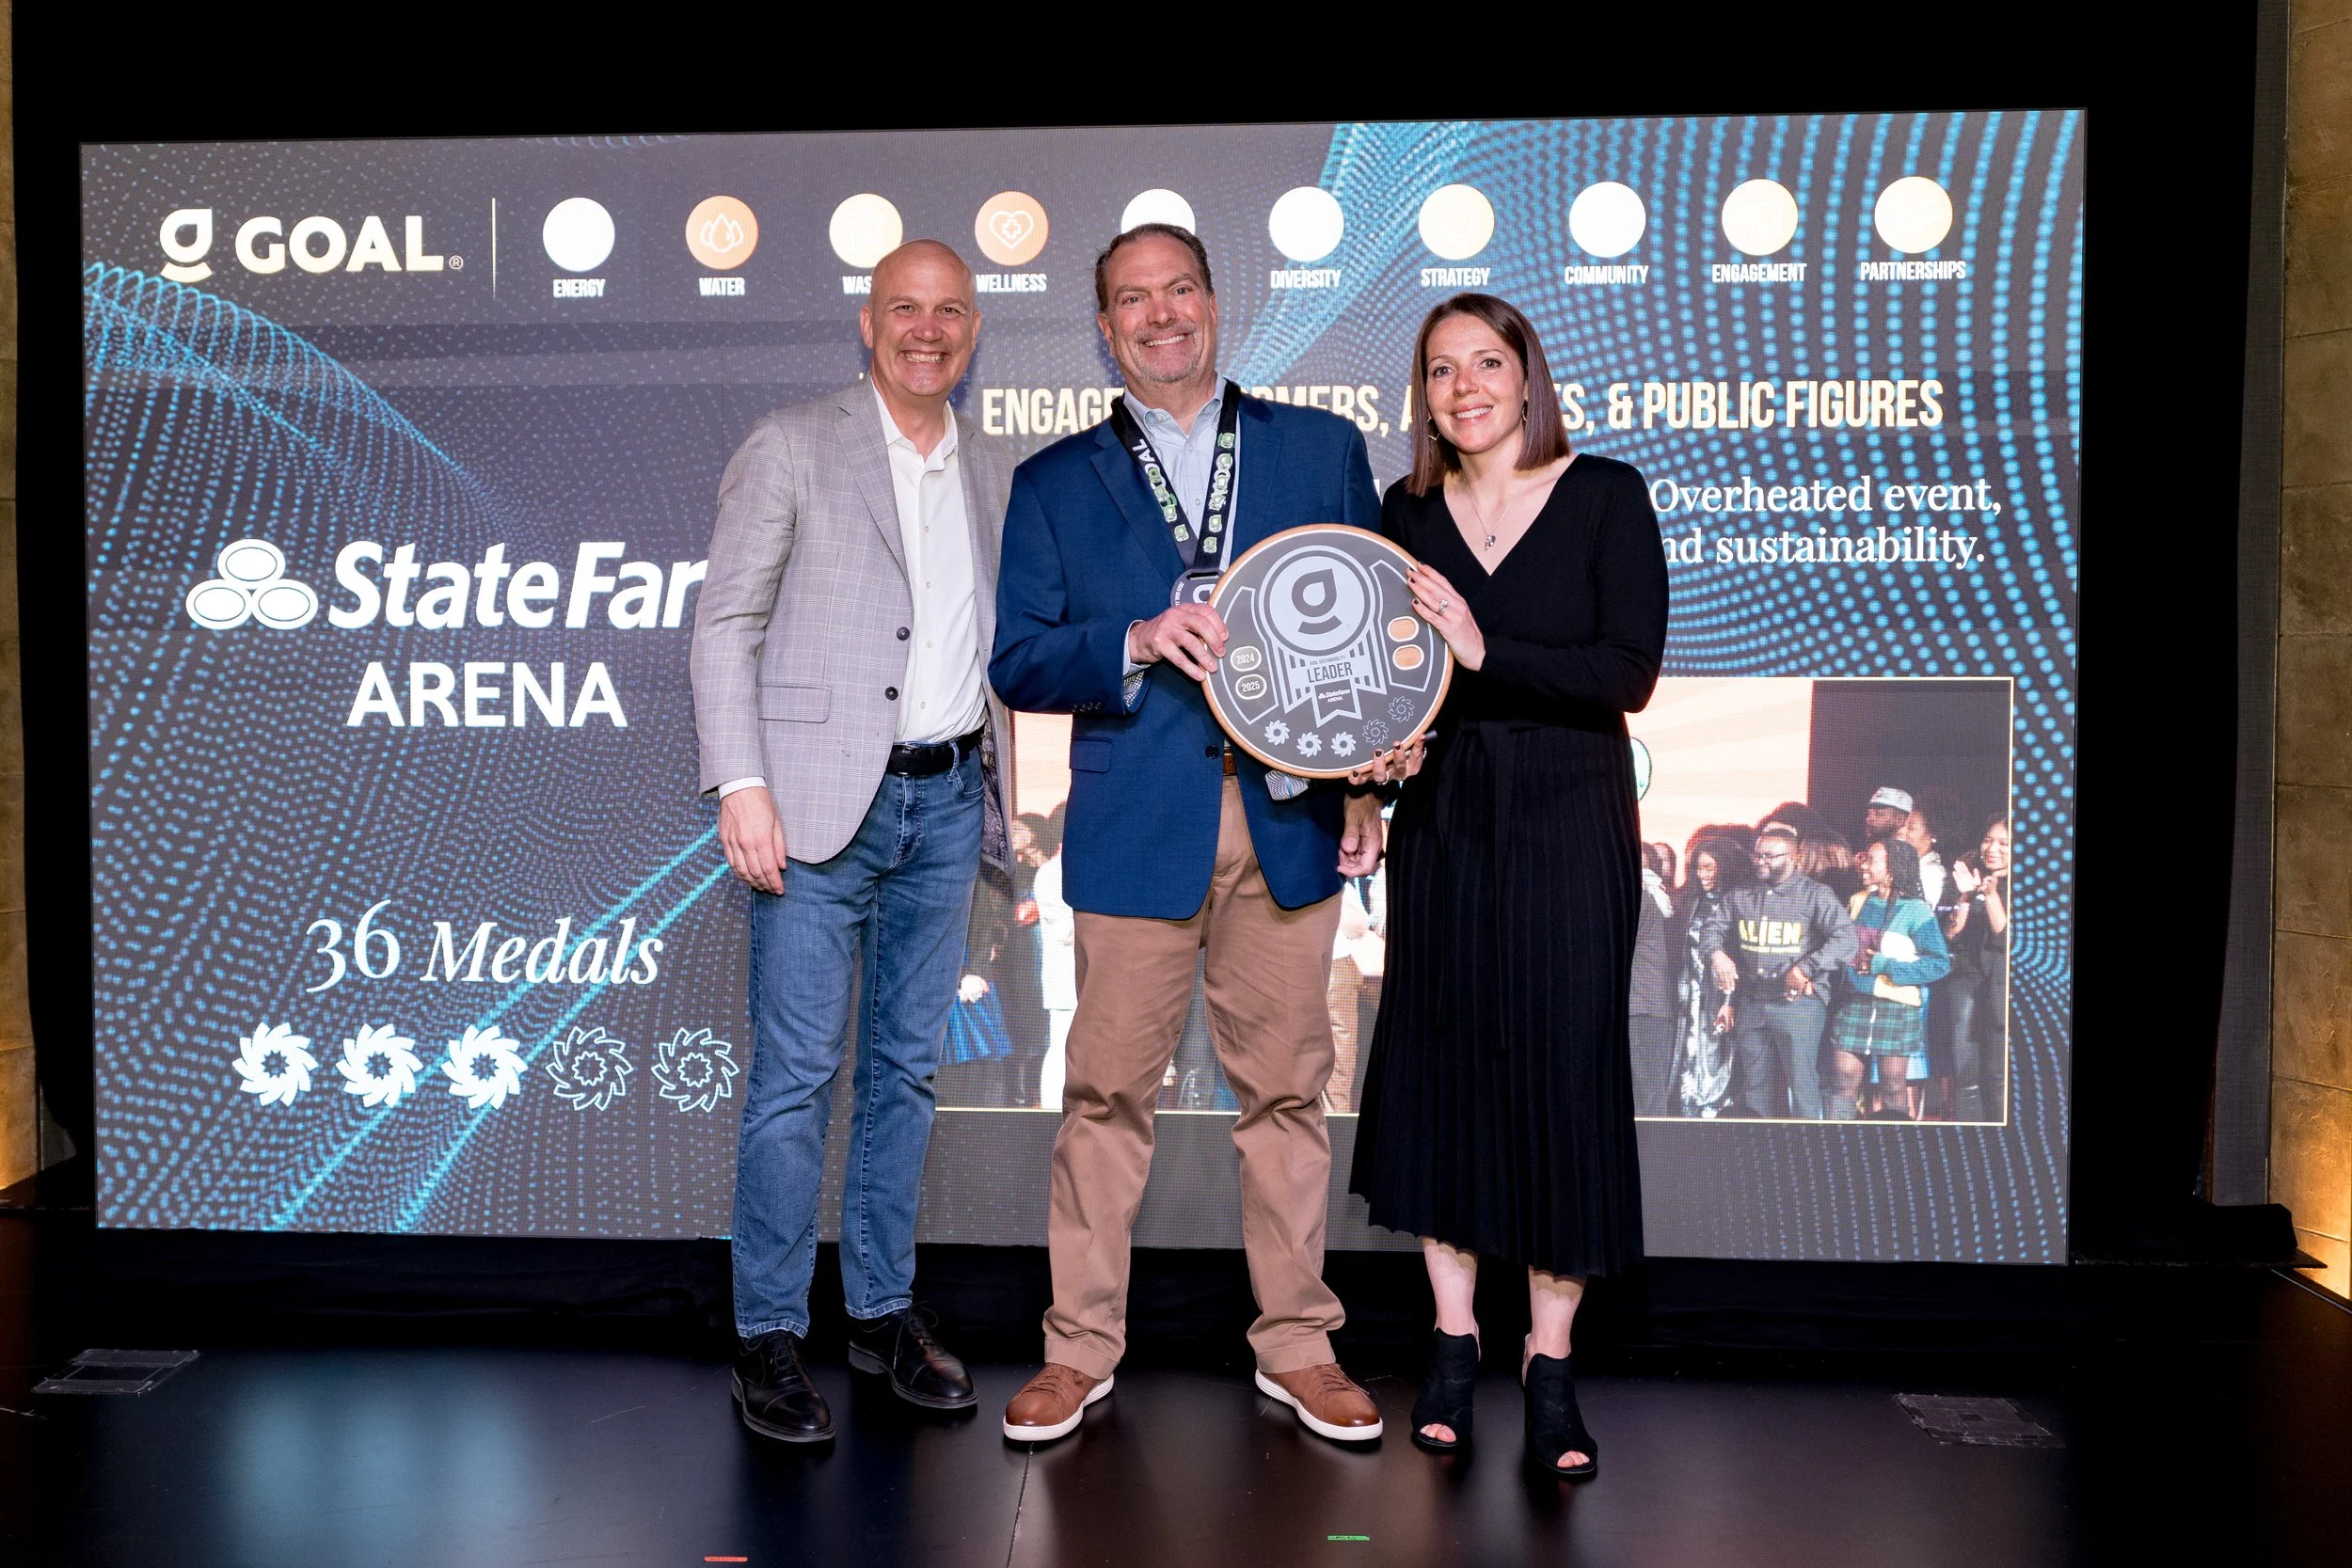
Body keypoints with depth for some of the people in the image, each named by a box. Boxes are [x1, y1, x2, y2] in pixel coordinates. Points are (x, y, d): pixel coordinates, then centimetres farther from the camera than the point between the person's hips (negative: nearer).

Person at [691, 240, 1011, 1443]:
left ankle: (885, 1310, 23)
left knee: (907, 1067, 11)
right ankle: (769, 1335, 10)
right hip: (822, 797, -5)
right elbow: (725, 625, -5)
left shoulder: (993, 472, 14)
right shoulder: (789, 448, -1)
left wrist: (996, 791, 12)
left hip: (947, 800, 5)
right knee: (795, 1074, -3)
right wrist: (741, 784, -14)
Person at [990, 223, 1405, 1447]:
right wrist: (1136, 644, -15)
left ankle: (1296, 1346, 22)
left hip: (1289, 822, 1)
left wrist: (1366, 785, 1)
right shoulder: (1055, 484, 9)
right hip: (1135, 828, 0)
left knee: (1286, 1088, 7)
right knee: (1107, 1091, 4)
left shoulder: (1321, 448, 11)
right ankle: (1081, 1347, 19)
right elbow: (1018, 663, 3)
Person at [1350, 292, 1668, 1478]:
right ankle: (1452, 1343, 21)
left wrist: (1487, 653, -20)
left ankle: (1550, 1364, 13)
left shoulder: (1605, 495, -3)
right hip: (1442, 821, 3)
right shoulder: (1406, 511, 6)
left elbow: (1628, 676, -12)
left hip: (1569, 821, -3)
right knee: (1438, 1066, 6)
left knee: (1564, 1069, 0)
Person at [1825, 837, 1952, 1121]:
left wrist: (1881, 966, -13)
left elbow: (1941, 963, -10)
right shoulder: (1858, 902, 12)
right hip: (1854, 1003, 4)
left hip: (1896, 1007, -4)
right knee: (1844, 1082, -1)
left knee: (1893, 1087, 0)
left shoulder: (1916, 910, -3)